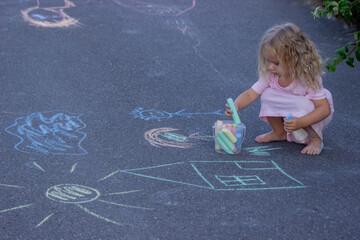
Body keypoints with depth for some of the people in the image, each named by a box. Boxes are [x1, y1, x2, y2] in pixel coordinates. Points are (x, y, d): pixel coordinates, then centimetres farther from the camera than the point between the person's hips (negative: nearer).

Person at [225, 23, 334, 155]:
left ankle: (315, 139, -9)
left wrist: (300, 122, -47)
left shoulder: (308, 78, -33)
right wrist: (236, 106, -38)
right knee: (268, 94, -18)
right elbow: (250, 94, -17)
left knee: (303, 104, -36)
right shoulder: (270, 75, -19)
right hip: (285, 115, 5)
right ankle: (279, 133, 4)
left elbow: (325, 108, -35)